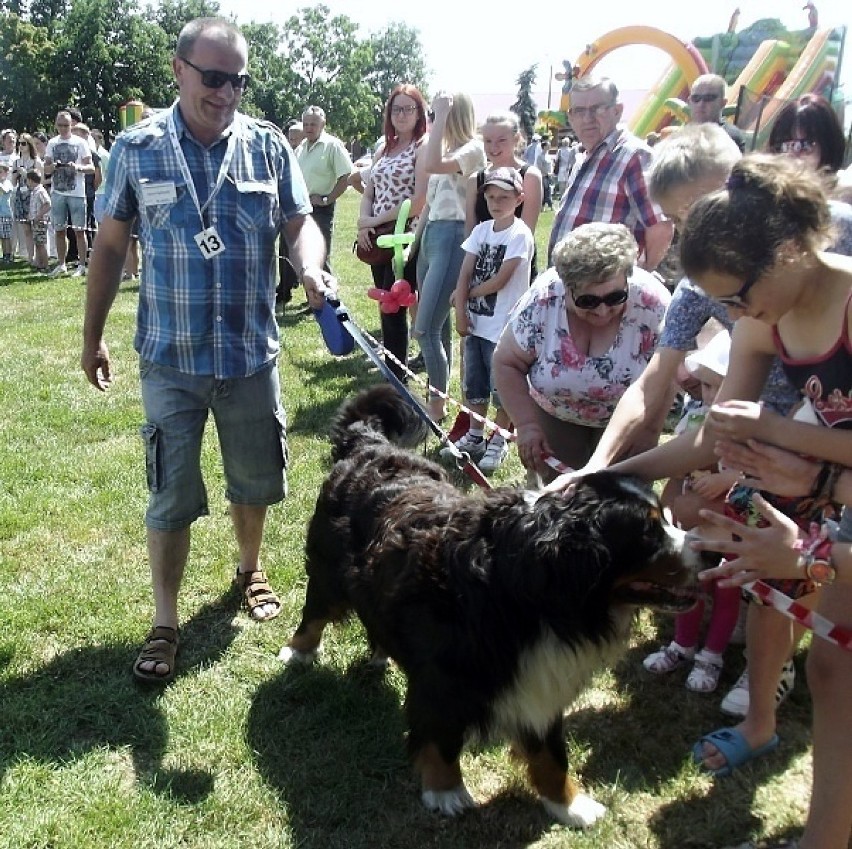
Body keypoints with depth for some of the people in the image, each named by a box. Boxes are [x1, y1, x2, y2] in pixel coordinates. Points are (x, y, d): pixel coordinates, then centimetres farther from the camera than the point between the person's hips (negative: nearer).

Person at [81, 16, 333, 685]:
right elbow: (112, 245, 5)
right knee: (171, 496, 4)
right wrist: (92, 335, 8)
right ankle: (165, 622, 19)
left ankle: (251, 568, 43)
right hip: (171, 356, -1)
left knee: (254, 479, 17)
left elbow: (300, 222, -1)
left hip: (252, 353, 2)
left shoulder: (268, 146, -1)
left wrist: (312, 268, -25)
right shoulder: (137, 148, -3)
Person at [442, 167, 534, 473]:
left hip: (503, 326, -6)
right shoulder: (481, 230, 8)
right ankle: (474, 436, 29)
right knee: (474, 384, 15)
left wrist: (466, 293, -4)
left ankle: (498, 442, 15)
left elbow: (500, 281, -16)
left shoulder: (520, 234, -10)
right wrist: (461, 311, -7)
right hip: (475, 322, 6)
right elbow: (465, 273, 3)